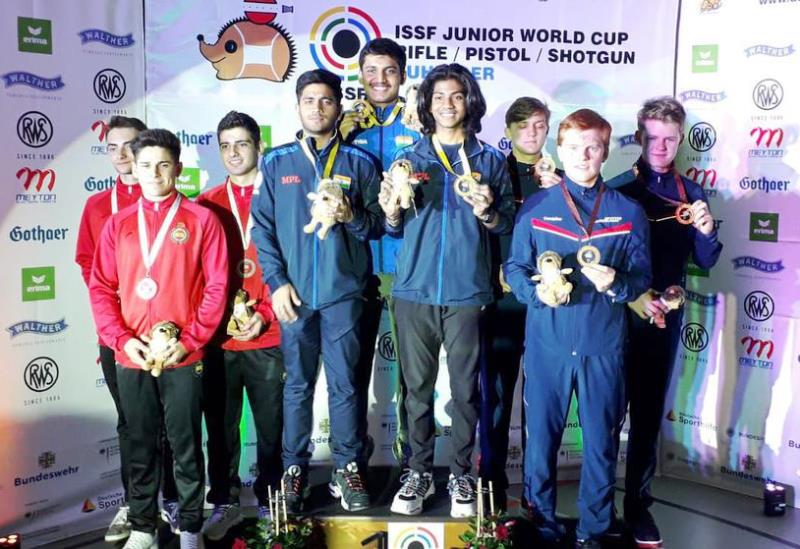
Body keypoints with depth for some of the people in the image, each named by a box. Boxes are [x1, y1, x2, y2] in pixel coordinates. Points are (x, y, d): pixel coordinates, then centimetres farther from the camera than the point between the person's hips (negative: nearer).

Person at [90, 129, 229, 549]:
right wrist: (122, 340, -6)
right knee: (140, 445, 12)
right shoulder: (118, 225, 10)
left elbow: (217, 286, -3)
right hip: (130, 357, 3)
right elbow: (100, 287, 7)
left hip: (184, 357, -3)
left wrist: (190, 340, -10)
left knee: (186, 446, 6)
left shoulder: (202, 219, 1)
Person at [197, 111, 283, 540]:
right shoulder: (206, 205, 8)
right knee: (220, 424, 9)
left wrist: (264, 314, -10)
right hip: (218, 338, 2)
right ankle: (224, 501, 24)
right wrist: (220, 319, -7)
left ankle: (269, 500, 24)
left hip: (268, 336, -1)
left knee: (271, 423, 8)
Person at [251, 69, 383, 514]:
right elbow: (262, 226, 5)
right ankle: (295, 470, 19)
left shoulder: (359, 162, 8)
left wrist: (351, 216, -14)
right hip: (295, 293, 1)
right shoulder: (276, 162, 8)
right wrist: (277, 282, -4)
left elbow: (379, 223, 7)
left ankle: (349, 469, 17)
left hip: (344, 292, 0)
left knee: (345, 383, 4)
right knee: (298, 385, 7)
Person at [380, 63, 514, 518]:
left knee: (465, 389, 4)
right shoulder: (409, 159, 11)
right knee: (418, 387, 7)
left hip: (467, 293, -1)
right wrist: (391, 211, -11)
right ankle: (419, 472, 20)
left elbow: (508, 224, 5)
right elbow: (395, 228, 10)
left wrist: (487, 212, -15)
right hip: (414, 291, 2)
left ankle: (462, 475, 18)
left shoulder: (490, 160, 7)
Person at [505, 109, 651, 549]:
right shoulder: (536, 207, 4)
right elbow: (514, 268, 4)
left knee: (601, 441, 8)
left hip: (604, 345, 1)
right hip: (547, 342, 0)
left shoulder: (628, 212, 5)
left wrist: (616, 283, -16)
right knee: (541, 436, 8)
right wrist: (538, 291, -16)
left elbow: (642, 277, 5)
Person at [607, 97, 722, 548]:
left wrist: (707, 231, -14)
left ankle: (638, 502, 21)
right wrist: (631, 295, -16)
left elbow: (705, 262, 6)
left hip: (665, 317, 3)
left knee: (649, 410, 9)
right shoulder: (617, 189, -4)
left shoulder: (691, 194, 6)